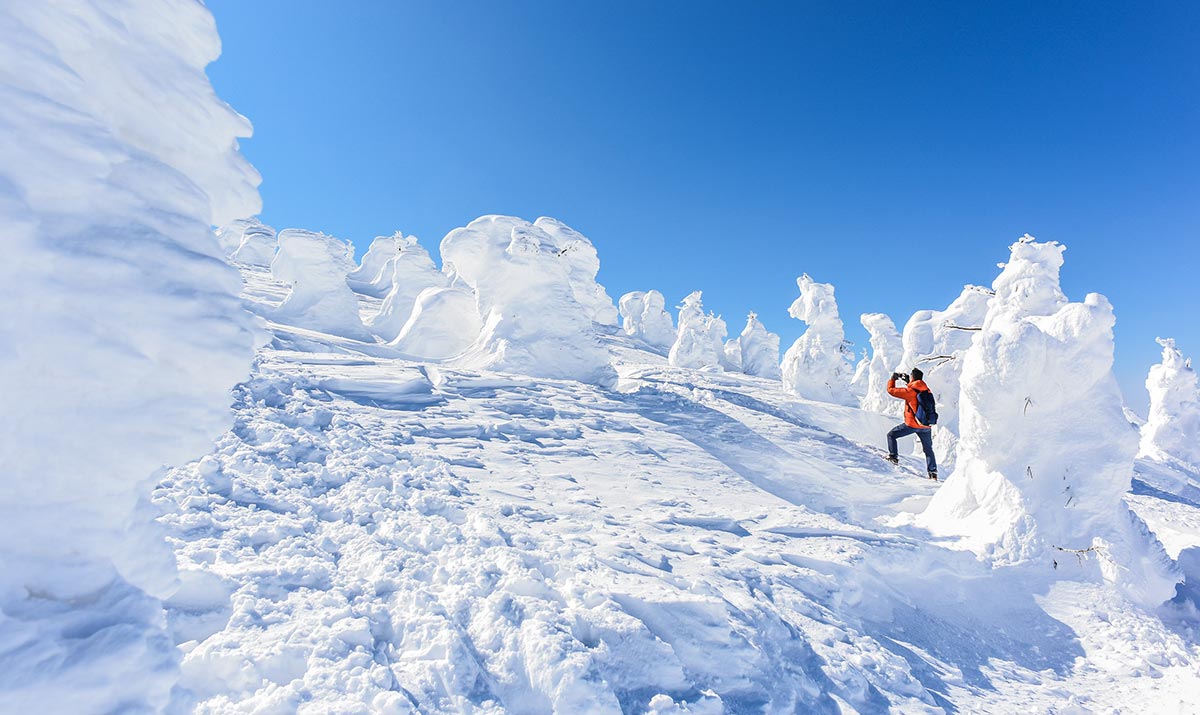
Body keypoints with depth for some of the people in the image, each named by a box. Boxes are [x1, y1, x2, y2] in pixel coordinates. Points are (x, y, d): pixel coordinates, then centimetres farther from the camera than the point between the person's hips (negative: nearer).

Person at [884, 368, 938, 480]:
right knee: (928, 449, 17)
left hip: (912, 424, -6)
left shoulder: (909, 391, -14)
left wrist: (893, 378, 8)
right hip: (926, 425, 6)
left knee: (891, 435, 12)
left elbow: (891, 390, -8)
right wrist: (908, 382, 30)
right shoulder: (926, 390, 4)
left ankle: (893, 456, 5)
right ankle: (933, 472, 16)